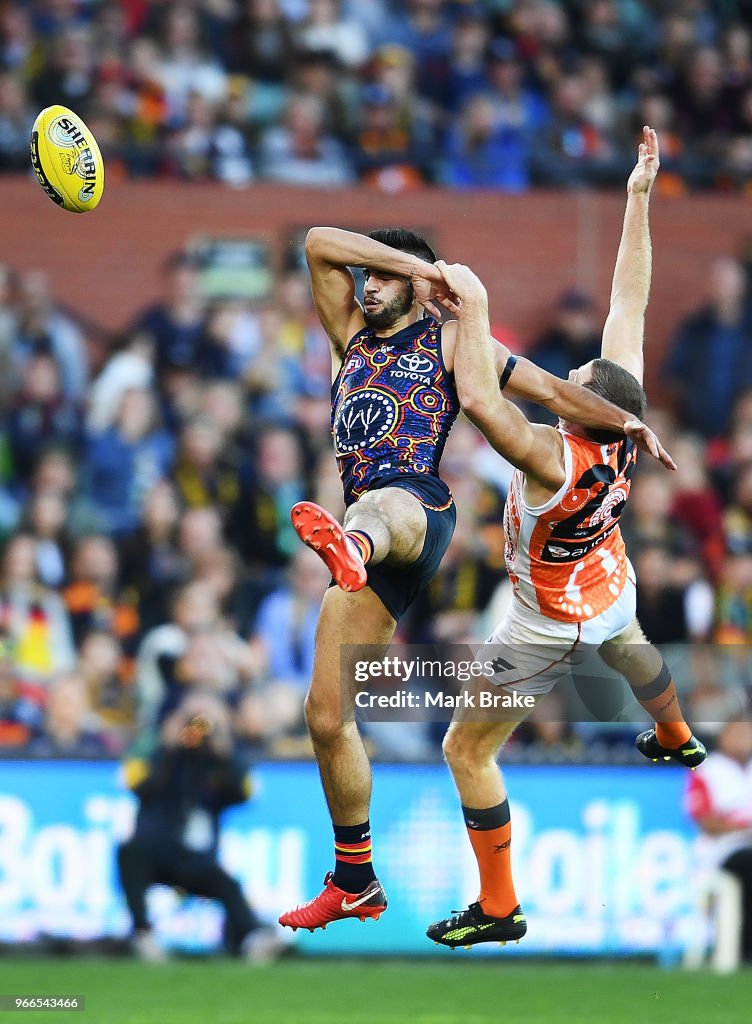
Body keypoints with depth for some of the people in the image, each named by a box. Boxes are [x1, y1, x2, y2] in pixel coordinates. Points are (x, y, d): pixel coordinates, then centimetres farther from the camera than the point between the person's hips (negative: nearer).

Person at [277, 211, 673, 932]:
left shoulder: (448, 340, 17)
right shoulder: (352, 338, 28)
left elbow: (549, 389, 18)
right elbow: (319, 243, 19)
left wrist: (625, 422, 8)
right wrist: (415, 263, 14)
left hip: (418, 508, -6)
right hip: (368, 535, 6)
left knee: (379, 507, -46)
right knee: (326, 715, 2)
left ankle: (347, 547, -87)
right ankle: (355, 883, 12)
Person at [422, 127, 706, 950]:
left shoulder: (553, 458, -42)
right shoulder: (627, 429, -26)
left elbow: (477, 399, -59)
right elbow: (629, 304, -20)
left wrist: (474, 307, -51)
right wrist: (639, 200, -20)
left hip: (551, 627, -7)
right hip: (613, 593, 7)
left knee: (467, 751, 6)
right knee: (629, 647, 42)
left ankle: (498, 908, 11)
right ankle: (676, 737, 72)